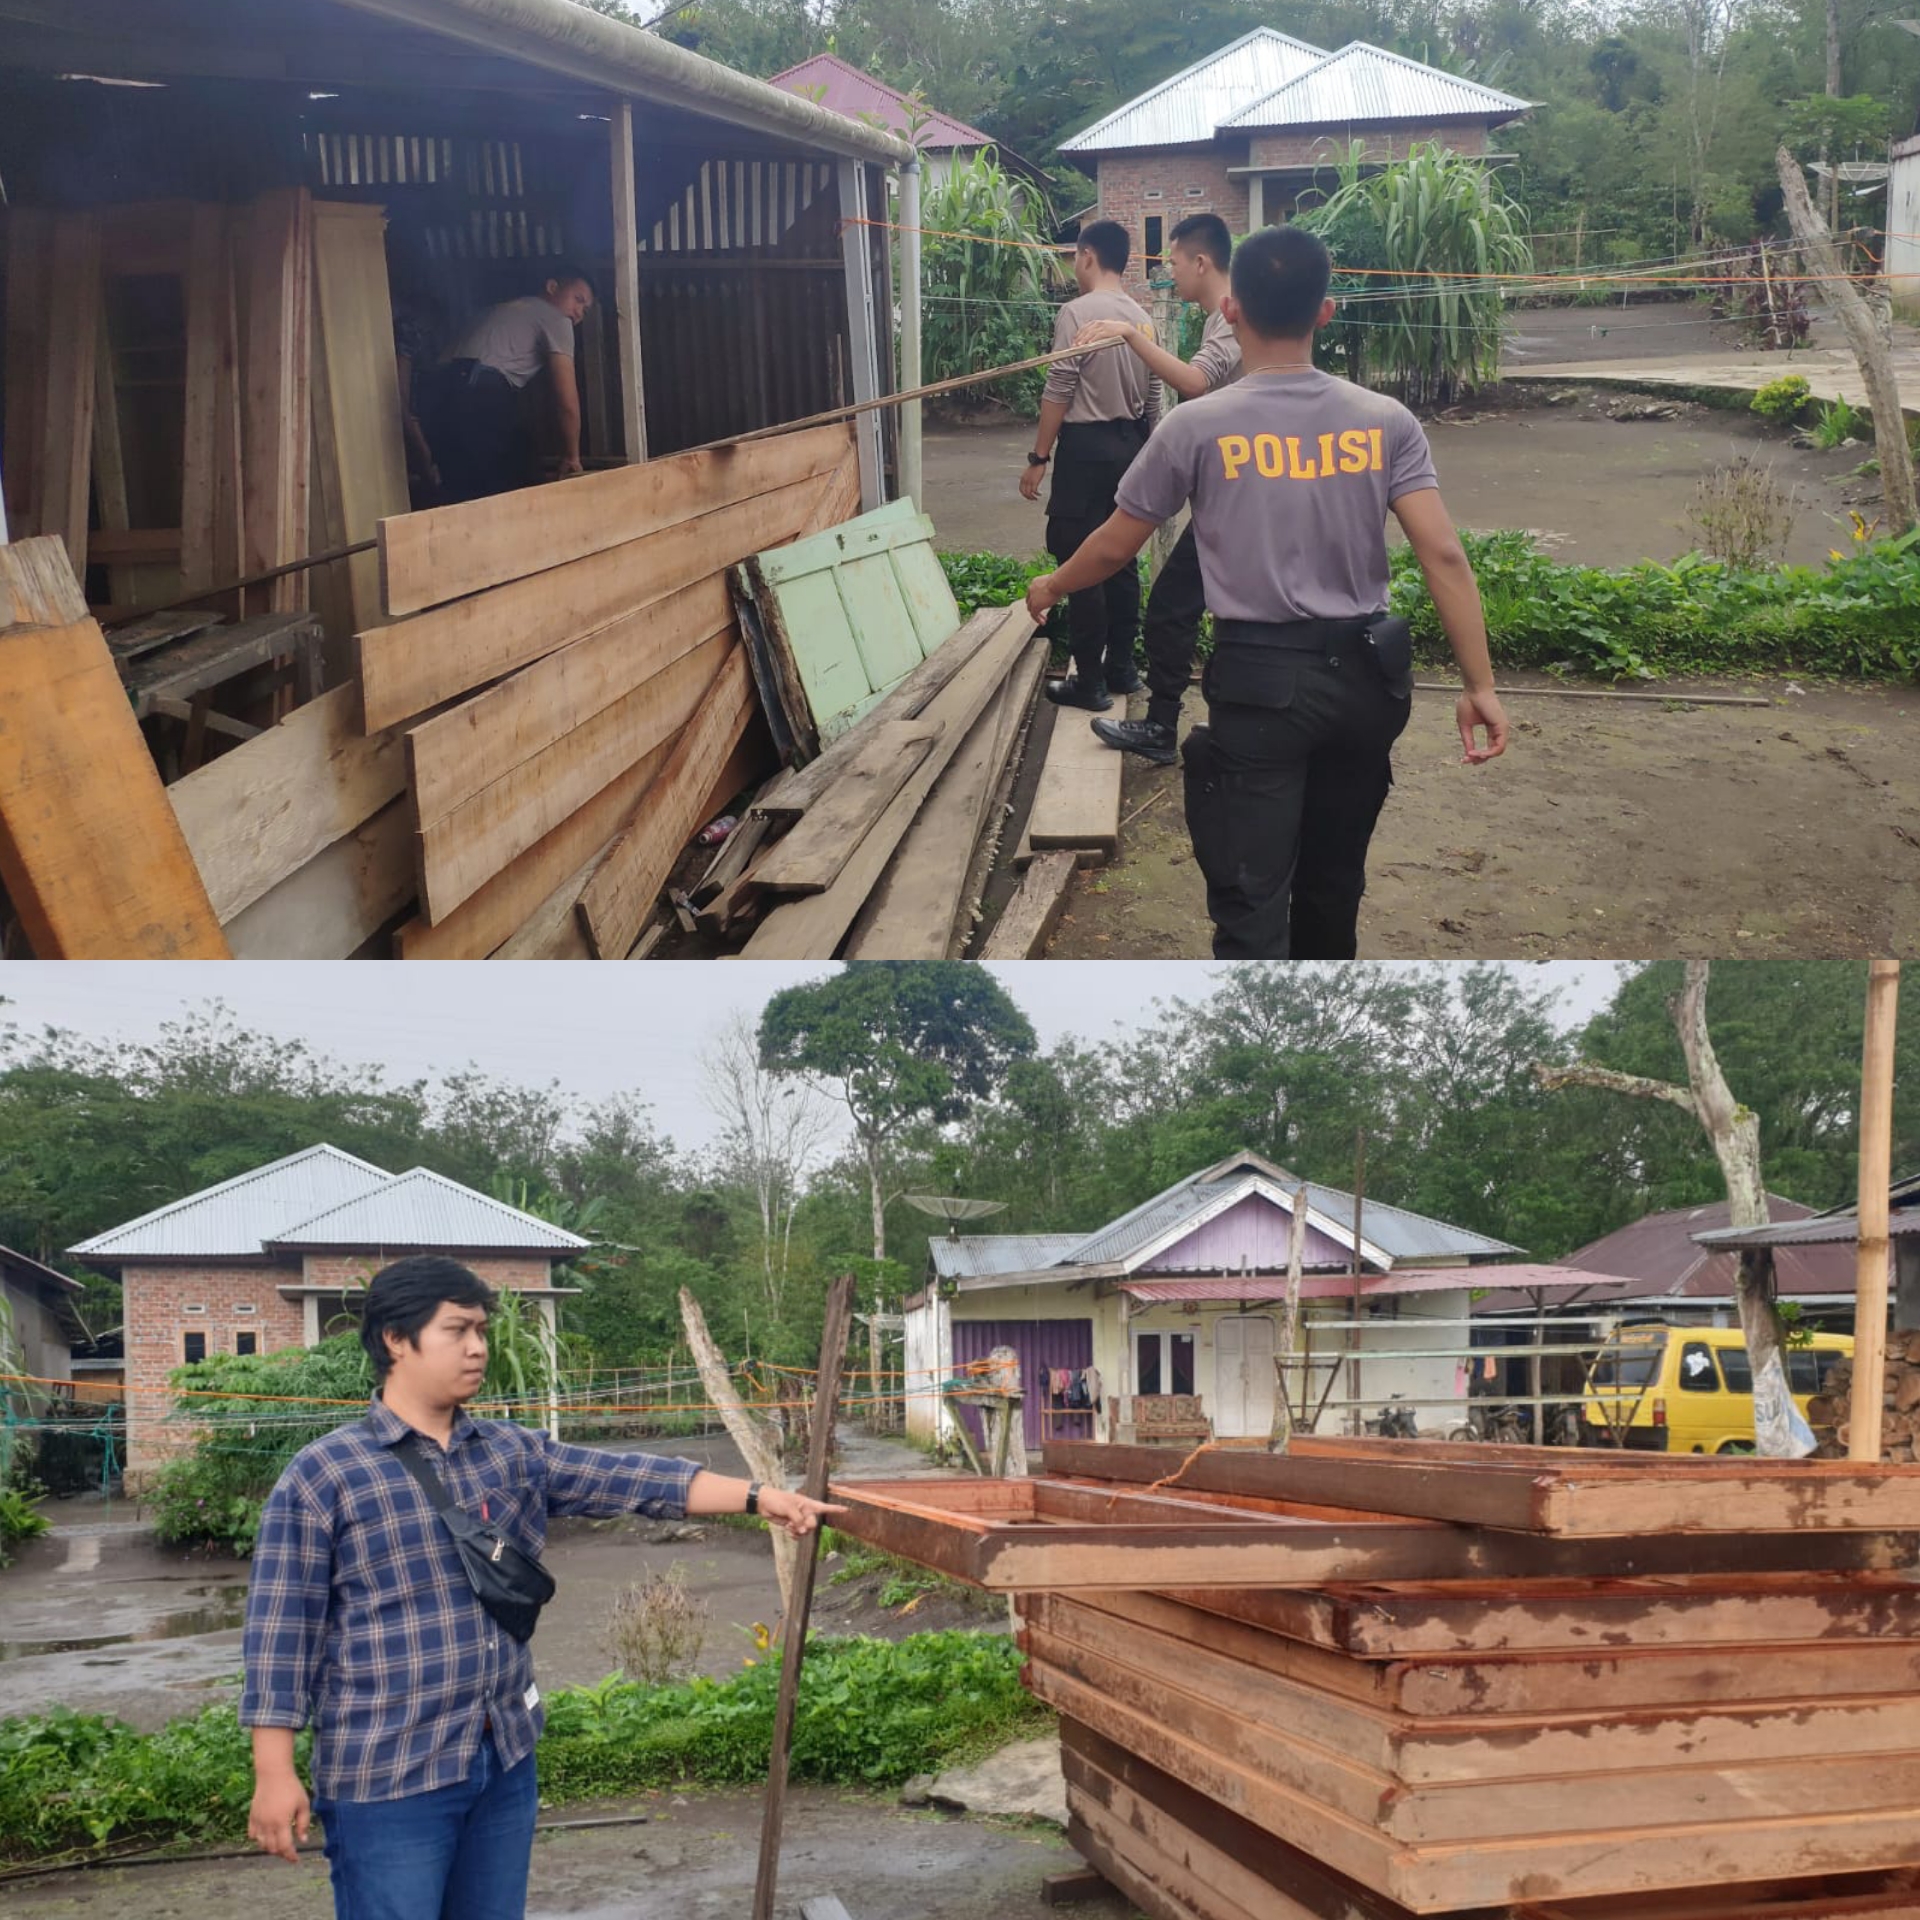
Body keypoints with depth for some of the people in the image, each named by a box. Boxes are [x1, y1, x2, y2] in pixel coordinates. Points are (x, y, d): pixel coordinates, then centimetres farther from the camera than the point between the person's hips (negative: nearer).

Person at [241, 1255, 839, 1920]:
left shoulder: (515, 1453, 8)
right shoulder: (321, 1476, -8)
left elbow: (631, 1478, 1)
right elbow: (282, 1630, -9)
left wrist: (758, 1496, -9)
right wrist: (274, 1776, -13)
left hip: (506, 1759, 6)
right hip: (387, 1777, -6)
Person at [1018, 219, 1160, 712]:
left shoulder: (1077, 312, -13)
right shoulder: (1141, 318, 9)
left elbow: (1058, 392, -15)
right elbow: (1152, 399, 15)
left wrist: (1038, 458, -10)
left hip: (1087, 447, -8)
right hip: (1130, 446, 8)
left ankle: (1089, 682, -4)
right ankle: (1121, 668, 20)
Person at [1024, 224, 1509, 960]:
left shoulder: (1199, 426, -7)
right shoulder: (1385, 421, -2)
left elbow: (1116, 547, 4)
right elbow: (1443, 555, -8)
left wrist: (1050, 588, 25)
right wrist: (1479, 686, -5)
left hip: (1258, 680, -4)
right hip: (1361, 676, 4)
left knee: (1250, 902, -4)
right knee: (1332, 879, 21)